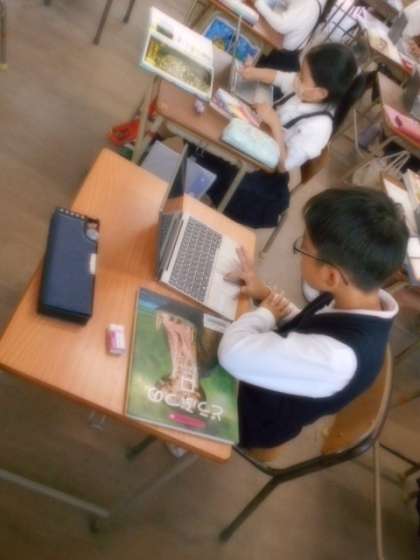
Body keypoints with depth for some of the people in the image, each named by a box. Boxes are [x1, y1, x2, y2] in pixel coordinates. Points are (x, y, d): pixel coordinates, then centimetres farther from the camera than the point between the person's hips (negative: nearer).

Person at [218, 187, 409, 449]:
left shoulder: (337, 357, -43)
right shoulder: (362, 300, -16)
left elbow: (234, 353, -40)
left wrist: (264, 313, -21)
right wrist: (267, 295, -7)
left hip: (256, 416, -6)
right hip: (271, 380, 7)